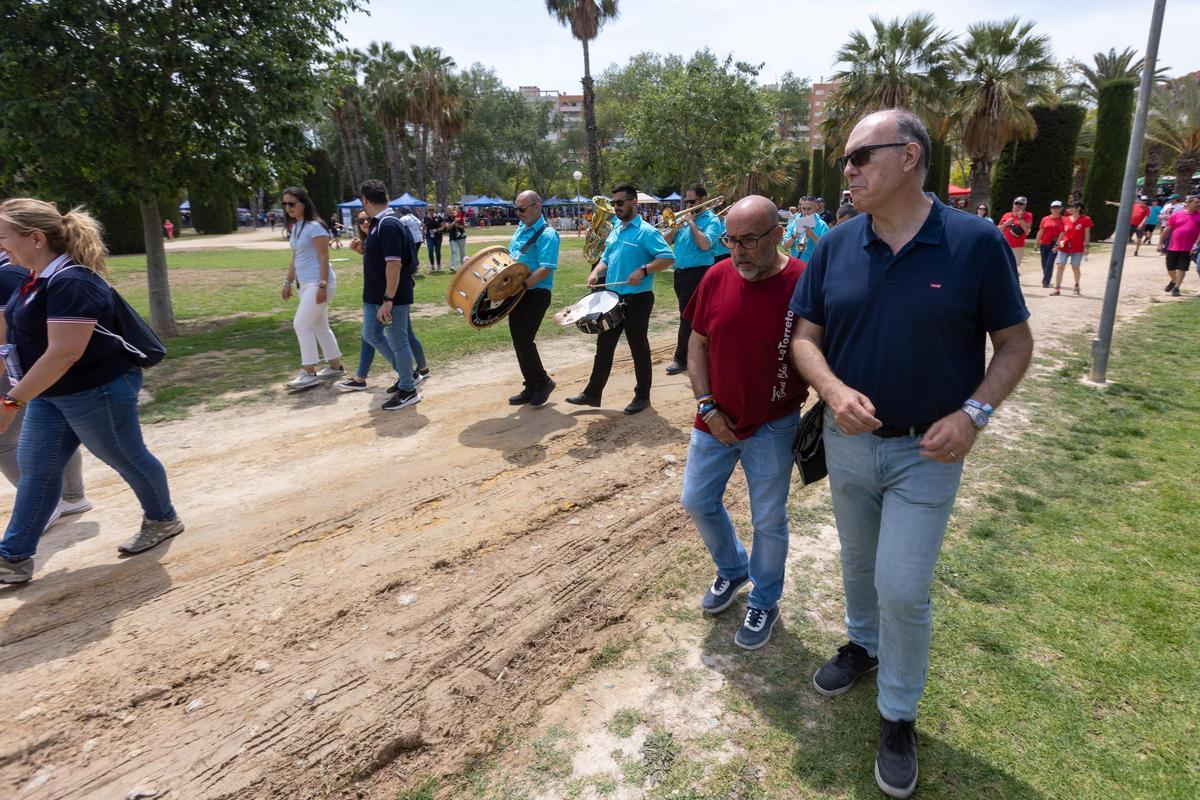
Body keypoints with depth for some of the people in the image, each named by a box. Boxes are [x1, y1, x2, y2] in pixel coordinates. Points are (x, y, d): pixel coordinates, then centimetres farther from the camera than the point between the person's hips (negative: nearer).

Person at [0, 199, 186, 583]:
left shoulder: (72, 282, -26)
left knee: (128, 459, 10)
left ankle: (163, 521, 33)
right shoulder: (37, 278, 4)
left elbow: (65, 352, -31)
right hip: (51, 395, 10)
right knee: (35, 468, 11)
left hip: (97, 393, -10)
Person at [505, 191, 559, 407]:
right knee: (519, 341, 9)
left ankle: (543, 382, 10)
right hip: (517, 294, 8)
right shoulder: (521, 228, 13)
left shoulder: (547, 234, -14)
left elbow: (546, 269, -23)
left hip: (536, 294, -8)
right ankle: (531, 388, 20)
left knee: (523, 340, -11)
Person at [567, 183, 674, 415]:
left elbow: (668, 258, -20)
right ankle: (592, 393, 22)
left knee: (639, 348, 4)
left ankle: (642, 396, 17)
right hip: (612, 298, 8)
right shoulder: (615, 230, 14)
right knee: (604, 346, 12)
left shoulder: (646, 232, -12)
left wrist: (643, 270, -31)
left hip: (637, 300, -8)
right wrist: (596, 273, 1)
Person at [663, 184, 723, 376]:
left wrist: (692, 223, -15)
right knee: (688, 315, 14)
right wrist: (677, 225, -6)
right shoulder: (685, 217, 14)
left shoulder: (712, 220, -6)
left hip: (697, 273, -7)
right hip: (680, 272, 7)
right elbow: (665, 241, 9)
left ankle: (681, 359, -1)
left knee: (688, 317, -6)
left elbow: (705, 244, -23)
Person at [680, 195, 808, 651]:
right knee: (697, 501, 15)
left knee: (768, 520, 9)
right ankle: (731, 569, 43)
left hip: (773, 426, -4)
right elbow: (698, 342, 3)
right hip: (716, 418, 5)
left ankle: (764, 602, 34)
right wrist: (706, 405, -4)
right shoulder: (717, 277, -5)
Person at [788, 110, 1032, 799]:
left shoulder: (978, 242, -13)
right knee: (859, 565, 22)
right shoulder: (836, 246, -4)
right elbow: (806, 337, 0)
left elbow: (1016, 343, -5)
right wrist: (834, 390, -19)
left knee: (903, 590, 2)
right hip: (847, 440, 4)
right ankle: (863, 645, 50)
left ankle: (899, 715, 25)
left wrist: (973, 412, -20)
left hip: (926, 452, -3)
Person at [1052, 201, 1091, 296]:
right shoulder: (1066, 220, 10)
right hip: (1064, 247, 3)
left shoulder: (1085, 219, -1)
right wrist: (1058, 243, 8)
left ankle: (1077, 285, 29)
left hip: (1077, 248, -3)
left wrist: (1086, 246, -8)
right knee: (1060, 266, -8)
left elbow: (1087, 234, -2)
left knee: (1075, 267, 5)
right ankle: (1057, 289, -8)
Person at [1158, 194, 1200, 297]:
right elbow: (1167, 229, 5)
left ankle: (1176, 288, 4)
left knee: (1182, 269, -3)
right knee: (1170, 268, 13)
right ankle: (1174, 281, 40)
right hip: (1172, 247, 1)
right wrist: (1160, 243, 2)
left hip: (1188, 249, -1)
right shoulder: (1177, 215, 1)